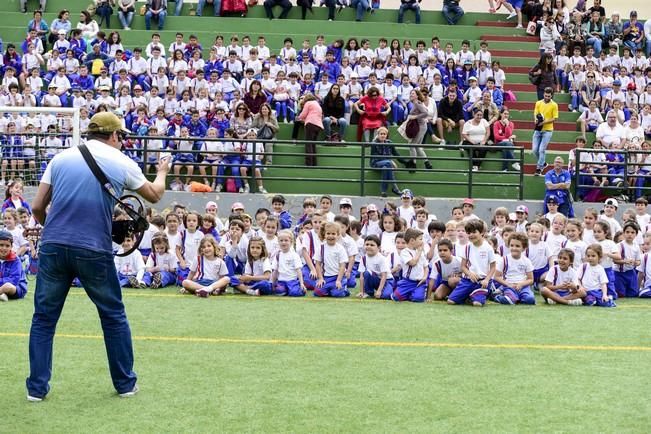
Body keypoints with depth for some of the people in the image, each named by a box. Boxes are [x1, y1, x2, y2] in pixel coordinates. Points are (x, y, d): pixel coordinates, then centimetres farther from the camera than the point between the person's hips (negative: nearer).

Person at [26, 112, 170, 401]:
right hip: (94, 250, -1)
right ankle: (125, 384, 22)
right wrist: (162, 172, 42)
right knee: (114, 317, 15)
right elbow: (154, 195, 21)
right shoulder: (121, 163, 5)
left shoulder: (61, 158, 10)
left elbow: (38, 207, 8)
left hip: (53, 247, 2)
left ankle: (37, 387, 10)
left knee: (43, 318, 11)